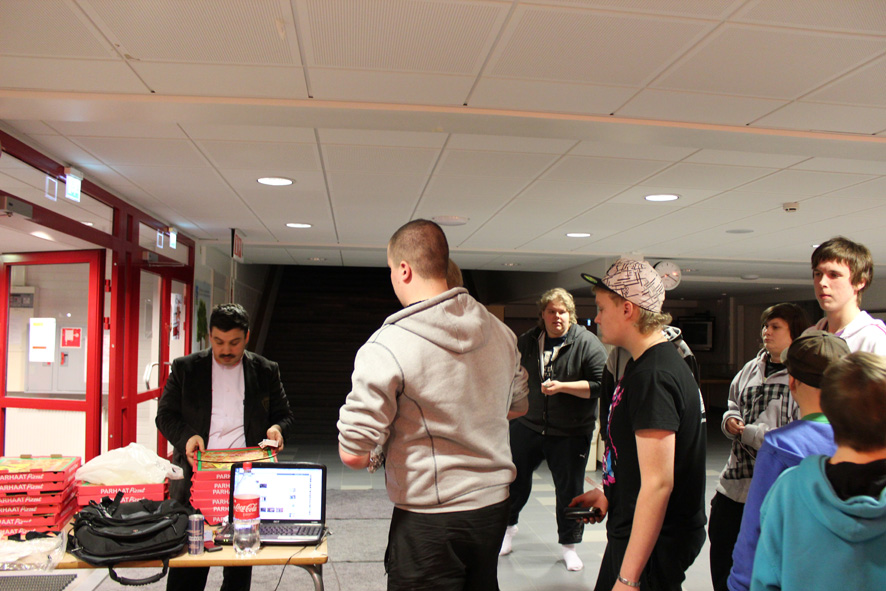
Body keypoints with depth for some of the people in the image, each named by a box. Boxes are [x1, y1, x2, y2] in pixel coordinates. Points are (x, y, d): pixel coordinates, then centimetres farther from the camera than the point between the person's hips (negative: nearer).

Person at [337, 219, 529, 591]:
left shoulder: (386, 348, -21)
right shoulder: (499, 332, 0)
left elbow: (353, 455, -19)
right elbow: (517, 406, 15)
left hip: (429, 519, -6)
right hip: (494, 505, 6)